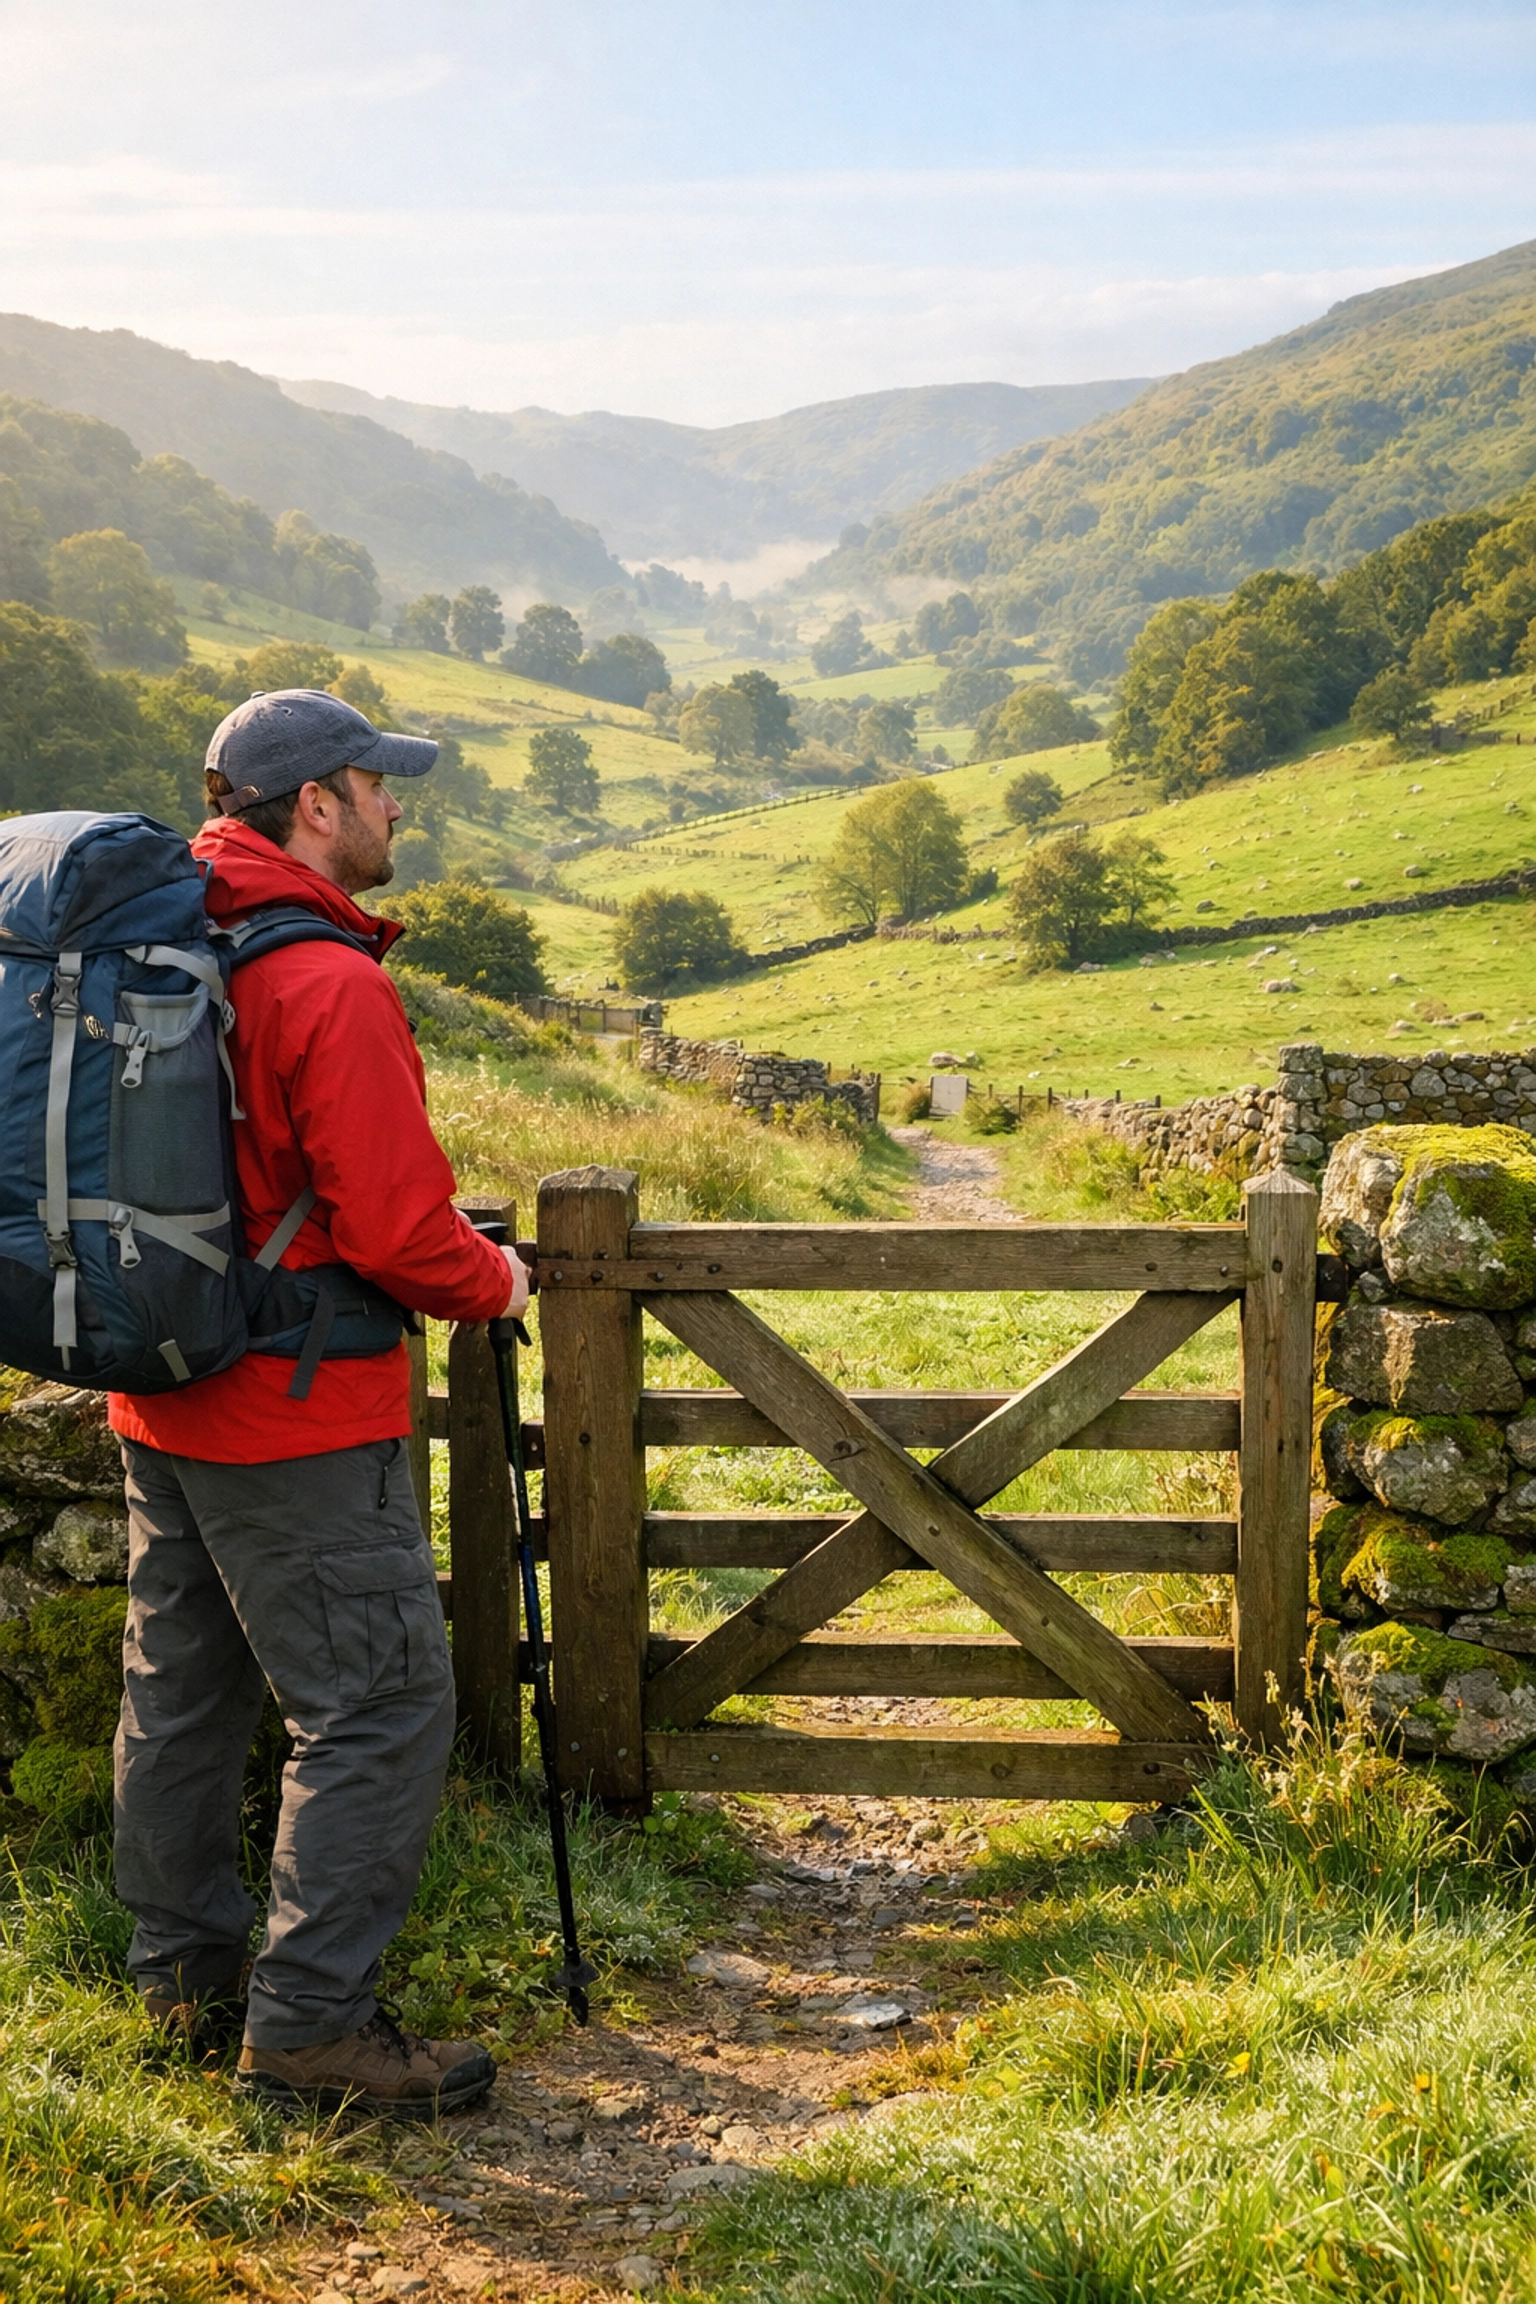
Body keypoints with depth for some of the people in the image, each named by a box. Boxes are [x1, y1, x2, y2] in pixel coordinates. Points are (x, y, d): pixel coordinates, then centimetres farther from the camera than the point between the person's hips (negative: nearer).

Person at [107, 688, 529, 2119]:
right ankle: (310, 2023, 5)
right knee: (380, 1707, 0)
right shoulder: (328, 982, -21)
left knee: (184, 1686, 18)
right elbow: (397, 1225, -22)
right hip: (298, 1414, -9)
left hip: (159, 1399, 9)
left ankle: (182, 1968, 32)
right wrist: (492, 1282, -2)